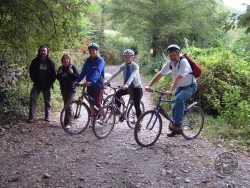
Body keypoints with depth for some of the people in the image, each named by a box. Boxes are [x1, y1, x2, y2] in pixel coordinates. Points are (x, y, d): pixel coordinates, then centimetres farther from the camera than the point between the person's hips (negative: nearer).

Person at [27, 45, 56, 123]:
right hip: (37, 85, 1)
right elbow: (31, 72, 4)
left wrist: (50, 83, -6)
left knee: (47, 101, 9)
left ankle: (47, 116, 21)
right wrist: (35, 81, -4)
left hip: (47, 85, 0)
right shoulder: (35, 61, 0)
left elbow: (54, 74, 1)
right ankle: (31, 117, -9)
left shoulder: (50, 62, -2)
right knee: (33, 99, -11)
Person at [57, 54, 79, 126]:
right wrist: (59, 74, -6)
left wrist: (72, 73, -23)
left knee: (68, 105, -14)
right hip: (63, 89, 6)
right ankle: (70, 118, 32)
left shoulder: (73, 67, -6)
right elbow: (58, 78, 13)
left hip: (71, 89, -6)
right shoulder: (60, 68, 7)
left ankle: (67, 122, -12)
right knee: (65, 105, 14)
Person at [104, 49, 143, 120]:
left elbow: (132, 75, -35)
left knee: (137, 106, -5)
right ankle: (118, 111, -2)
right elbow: (116, 73, -17)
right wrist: (108, 80, -33)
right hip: (128, 87, 5)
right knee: (117, 94, -20)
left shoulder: (135, 66, -17)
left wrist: (127, 84, -53)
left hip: (136, 87, -5)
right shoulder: (123, 65, -3)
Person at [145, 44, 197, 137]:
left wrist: (171, 91, -48)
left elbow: (179, 78, -39)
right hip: (180, 87, 7)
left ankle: (177, 124, -27)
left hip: (190, 86, -7)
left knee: (179, 98, -33)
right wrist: (149, 85, -20)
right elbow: (160, 74, -9)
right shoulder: (170, 63, -7)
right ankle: (176, 129, 23)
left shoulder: (183, 62, -27)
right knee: (175, 108, 7)